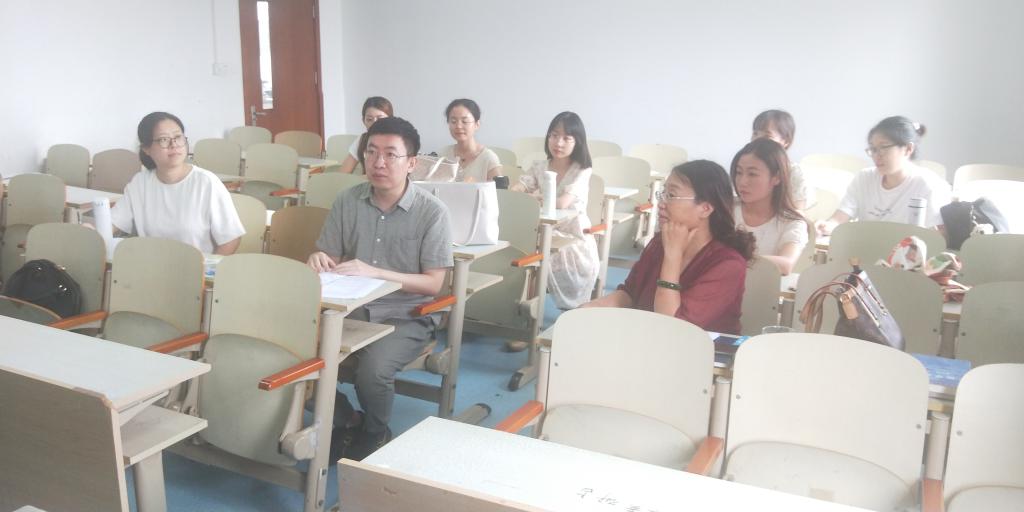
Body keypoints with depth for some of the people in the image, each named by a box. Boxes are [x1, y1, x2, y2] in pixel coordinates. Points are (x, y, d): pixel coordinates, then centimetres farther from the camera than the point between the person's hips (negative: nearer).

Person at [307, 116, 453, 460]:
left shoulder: (432, 212, -10)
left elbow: (433, 284, -11)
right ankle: (345, 423, 9)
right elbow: (331, 259, 9)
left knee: (372, 369, -31)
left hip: (406, 316, -4)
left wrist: (374, 272, -23)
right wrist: (319, 261, -17)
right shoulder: (347, 202, 1)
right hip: (351, 308, 4)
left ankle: (374, 434, 7)